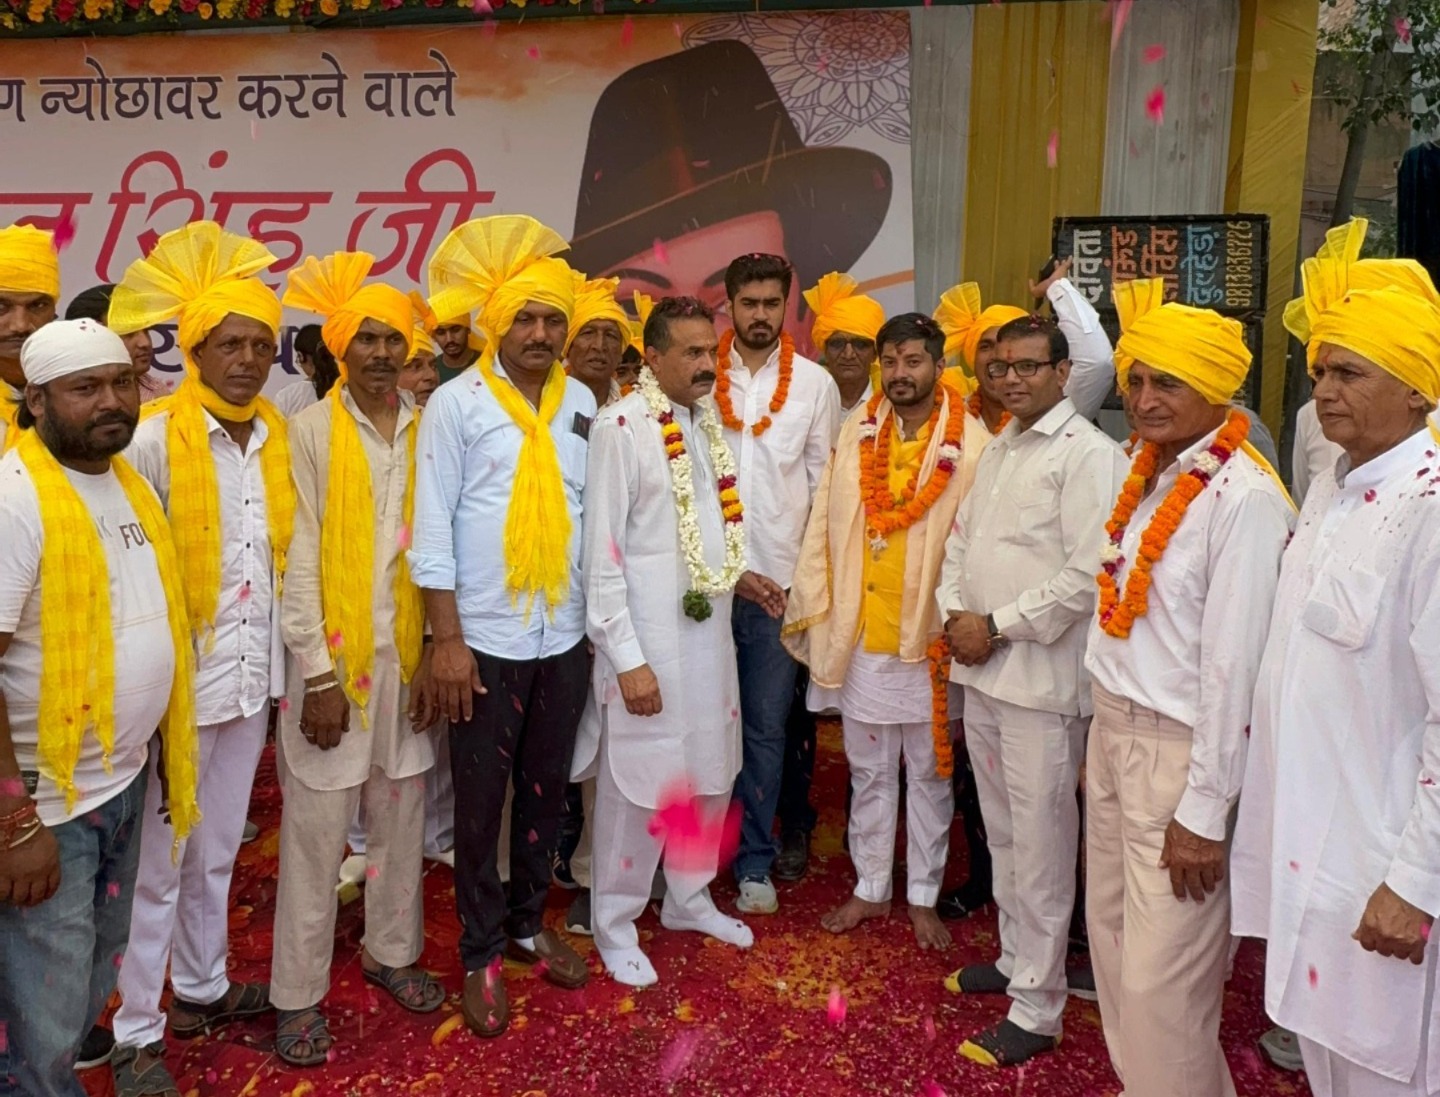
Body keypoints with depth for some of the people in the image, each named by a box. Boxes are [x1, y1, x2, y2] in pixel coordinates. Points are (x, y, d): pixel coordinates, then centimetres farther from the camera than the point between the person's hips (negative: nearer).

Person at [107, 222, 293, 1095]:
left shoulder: (278, 436, 5)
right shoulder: (154, 439, -13)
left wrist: (284, 659, 12)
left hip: (251, 675, 6)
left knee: (217, 851, 20)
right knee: (157, 864, 7)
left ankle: (201, 987, 38)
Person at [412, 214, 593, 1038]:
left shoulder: (582, 402, 4)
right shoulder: (456, 404, -7)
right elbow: (432, 526, -9)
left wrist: (600, 622, 7)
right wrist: (447, 638, -12)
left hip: (566, 635, 4)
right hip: (487, 637, -3)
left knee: (548, 788, 16)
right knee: (482, 800, 9)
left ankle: (529, 923, 37)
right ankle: (481, 955, 27)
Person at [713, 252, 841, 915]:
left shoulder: (816, 384, 4)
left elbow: (824, 485, 5)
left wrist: (810, 577, -2)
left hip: (780, 580, 1)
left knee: (766, 727, 9)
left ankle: (755, 862, 23)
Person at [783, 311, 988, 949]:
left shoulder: (971, 444, -9)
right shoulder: (856, 434, 3)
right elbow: (824, 527, 3)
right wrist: (812, 611, -1)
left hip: (930, 641, -3)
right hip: (859, 639, 3)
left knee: (929, 776, 13)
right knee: (869, 773, 17)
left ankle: (923, 896, 30)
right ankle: (870, 887, 34)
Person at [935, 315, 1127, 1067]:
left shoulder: (1088, 453, -10)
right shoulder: (996, 449, 15)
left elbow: (1089, 573, -18)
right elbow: (961, 539, 17)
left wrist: (997, 625, -14)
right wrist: (956, 613, 0)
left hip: (1040, 675, -8)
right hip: (981, 669, 8)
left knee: (1039, 843, 0)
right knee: (1002, 832, 18)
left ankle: (1036, 1009, 12)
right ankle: (1017, 960, 35)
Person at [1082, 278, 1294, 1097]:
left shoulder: (1243, 497, -18)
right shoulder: (1148, 473, 7)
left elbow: (1234, 662, -19)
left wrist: (1205, 811, -16)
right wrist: (1105, 734, 14)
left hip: (1180, 751, -8)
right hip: (1115, 731, 8)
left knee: (1162, 980, 2)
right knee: (1114, 942, 19)